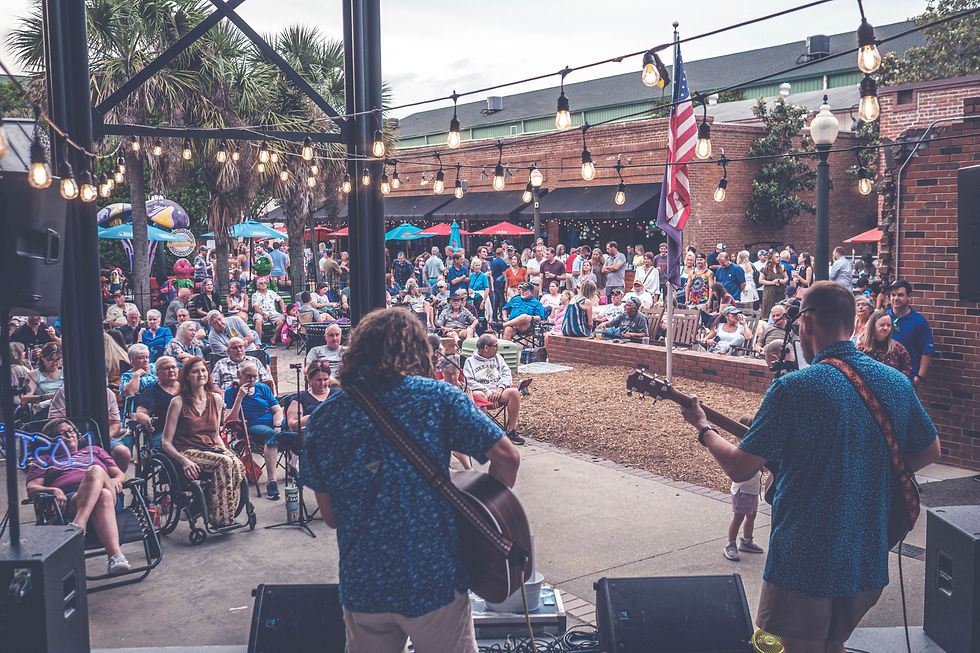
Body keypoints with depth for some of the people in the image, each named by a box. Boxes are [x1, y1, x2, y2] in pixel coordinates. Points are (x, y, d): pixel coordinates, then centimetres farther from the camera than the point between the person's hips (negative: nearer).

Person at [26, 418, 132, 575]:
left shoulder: (94, 450, 39)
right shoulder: (44, 461, 33)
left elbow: (120, 474, 29)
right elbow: (31, 488, 15)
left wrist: (116, 480, 3)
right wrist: (53, 490, -9)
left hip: (109, 494, 2)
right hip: (69, 501, -2)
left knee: (96, 471, -37)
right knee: (103, 496, -40)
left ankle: (78, 526, -57)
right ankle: (115, 555, -59)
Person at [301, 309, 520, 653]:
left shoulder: (325, 415, 0)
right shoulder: (438, 396, -8)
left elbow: (330, 516, 5)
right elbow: (506, 455, -11)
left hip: (361, 584, 3)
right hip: (433, 580, -3)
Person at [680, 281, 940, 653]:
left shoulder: (792, 389, -19)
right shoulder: (897, 383, -1)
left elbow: (739, 469, -16)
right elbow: (930, 452, 14)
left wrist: (703, 428, 1)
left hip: (804, 561, -6)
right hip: (870, 560, 6)